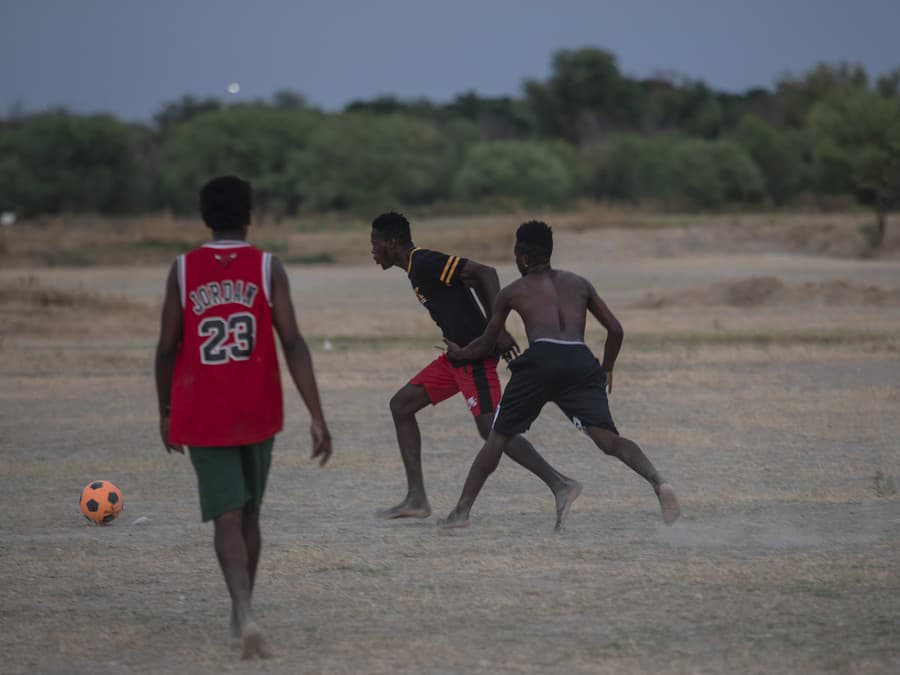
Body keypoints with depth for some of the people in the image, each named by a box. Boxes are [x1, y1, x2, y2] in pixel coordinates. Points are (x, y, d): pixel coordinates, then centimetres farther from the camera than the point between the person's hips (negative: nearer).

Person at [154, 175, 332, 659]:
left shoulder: (183, 270, -5)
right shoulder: (268, 268, -6)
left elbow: (167, 348, -2)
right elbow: (292, 343, -14)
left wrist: (165, 412, 13)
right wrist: (317, 418, -14)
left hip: (202, 417, -1)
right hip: (256, 415, 1)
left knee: (228, 516, -4)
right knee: (248, 511, 20)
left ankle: (245, 613, -26)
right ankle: (239, 614, 29)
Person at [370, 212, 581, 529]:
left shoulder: (425, 263, -13)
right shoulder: (418, 266, 18)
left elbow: (485, 273, -21)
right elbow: (477, 280, 22)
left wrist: (499, 331, -24)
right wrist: (494, 331, 17)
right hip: (459, 355, 11)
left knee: (490, 428, -16)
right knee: (401, 404, 12)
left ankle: (560, 485, -17)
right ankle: (416, 499, 11)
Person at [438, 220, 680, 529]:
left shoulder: (512, 292, 23)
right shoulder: (579, 283, 28)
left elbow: (485, 344, 34)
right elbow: (616, 330, 23)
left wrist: (458, 352, 54)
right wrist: (606, 369, 37)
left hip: (541, 358, -2)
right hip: (581, 361, 2)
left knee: (498, 436, 12)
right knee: (607, 438, -7)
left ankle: (461, 511, 11)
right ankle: (657, 482, -33)